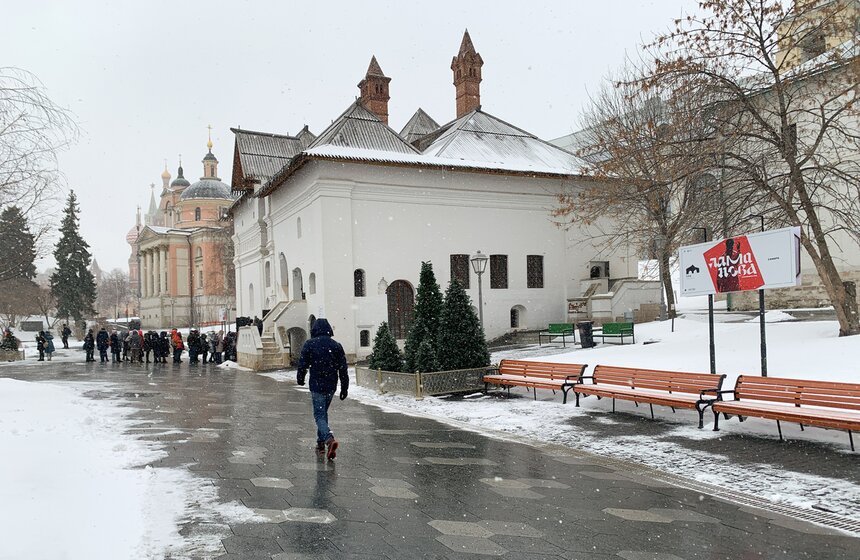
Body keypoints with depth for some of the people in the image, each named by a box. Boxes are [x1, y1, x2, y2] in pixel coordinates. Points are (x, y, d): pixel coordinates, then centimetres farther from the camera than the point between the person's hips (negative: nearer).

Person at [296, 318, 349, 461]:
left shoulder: (309, 344, -6)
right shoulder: (336, 345, 3)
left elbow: (303, 364, -3)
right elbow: (343, 368, 2)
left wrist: (300, 379, 17)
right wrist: (344, 388, 8)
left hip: (317, 386, -4)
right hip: (331, 386, 4)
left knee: (319, 415, -1)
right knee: (324, 413, 20)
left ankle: (329, 438, -26)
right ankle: (321, 443, 26)